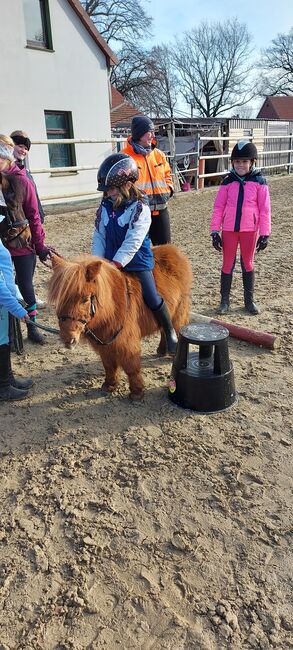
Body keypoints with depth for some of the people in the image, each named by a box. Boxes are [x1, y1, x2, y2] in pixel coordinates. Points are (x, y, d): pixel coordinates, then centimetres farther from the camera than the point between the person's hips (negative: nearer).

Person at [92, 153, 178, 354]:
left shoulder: (140, 208, -14)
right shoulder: (105, 207, 2)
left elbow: (132, 242, -21)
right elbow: (99, 237, 6)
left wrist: (115, 265, -24)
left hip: (137, 262, -5)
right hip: (111, 262, 5)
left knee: (152, 298, -8)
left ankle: (170, 332, 15)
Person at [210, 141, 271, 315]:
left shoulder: (259, 181, -2)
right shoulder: (228, 181, 2)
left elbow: (265, 209, -1)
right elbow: (218, 207, 3)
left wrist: (265, 234, -4)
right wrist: (215, 231, -2)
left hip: (250, 230, -1)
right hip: (229, 229, 1)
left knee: (248, 263, 11)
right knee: (227, 264, 7)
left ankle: (249, 299, 24)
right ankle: (225, 300, 18)